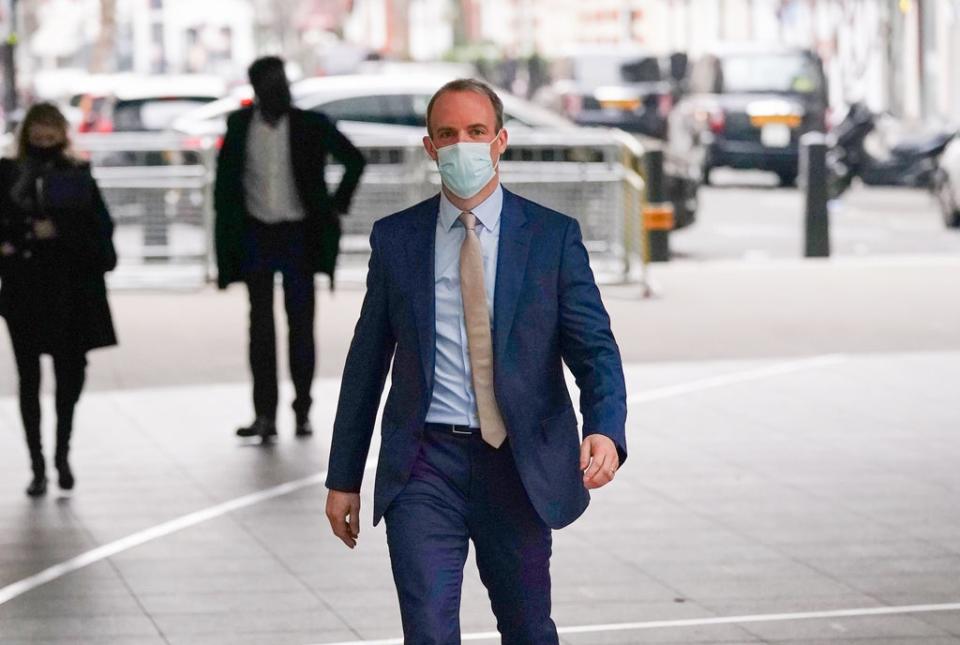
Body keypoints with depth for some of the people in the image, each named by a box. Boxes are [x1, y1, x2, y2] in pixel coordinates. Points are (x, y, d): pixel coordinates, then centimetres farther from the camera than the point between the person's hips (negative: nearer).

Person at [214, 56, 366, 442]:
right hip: (256, 235, 1)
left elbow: (353, 160, 6)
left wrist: (336, 207, 1)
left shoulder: (311, 126, -5)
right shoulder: (240, 127, -1)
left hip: (299, 236, -1)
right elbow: (225, 182, 6)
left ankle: (303, 411, 13)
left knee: (301, 325, 3)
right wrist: (226, 243, 2)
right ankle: (265, 414, -1)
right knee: (261, 326, -1)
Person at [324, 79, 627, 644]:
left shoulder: (553, 235, 1)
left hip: (518, 469, 0)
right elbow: (367, 362, 10)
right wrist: (344, 478, 10)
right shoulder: (395, 238, 5)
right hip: (425, 468, 0)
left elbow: (595, 348, -6)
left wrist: (605, 431, -26)